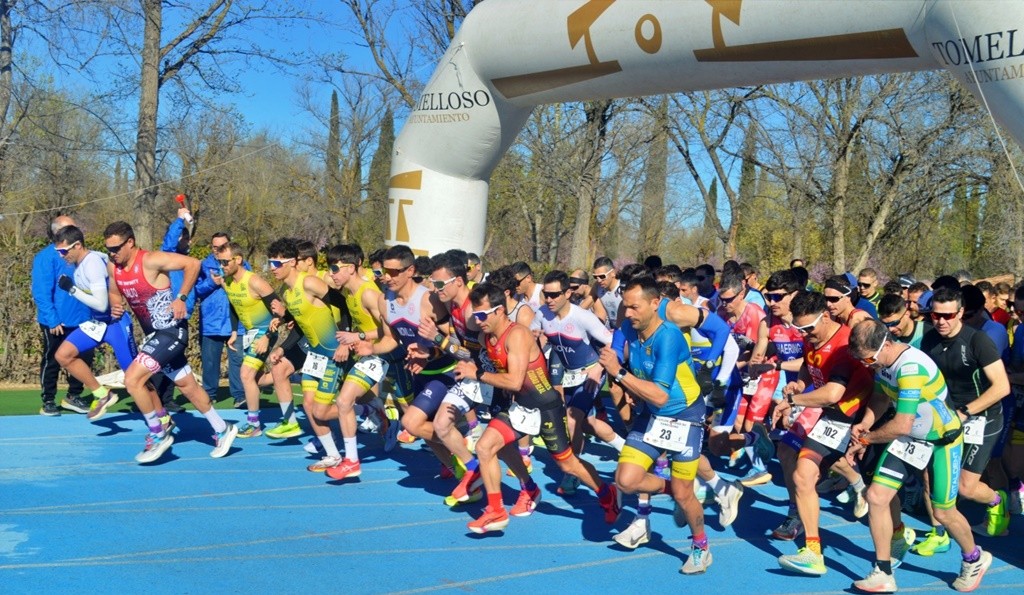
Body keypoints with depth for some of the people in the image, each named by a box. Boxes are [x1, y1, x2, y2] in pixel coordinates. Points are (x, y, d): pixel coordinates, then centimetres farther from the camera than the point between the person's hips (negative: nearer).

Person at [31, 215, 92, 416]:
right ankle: (48, 402, 19)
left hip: (81, 320, 6)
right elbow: (41, 292, -15)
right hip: (57, 323, -6)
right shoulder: (46, 257, -11)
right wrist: (52, 320, -19)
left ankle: (73, 396, 27)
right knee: (52, 362, 7)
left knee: (84, 359, 10)